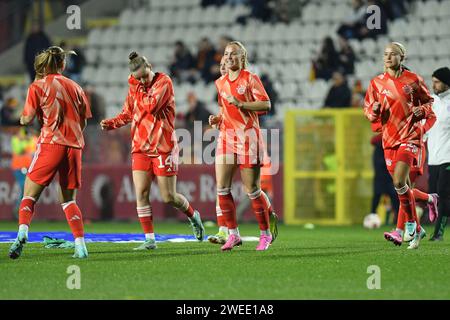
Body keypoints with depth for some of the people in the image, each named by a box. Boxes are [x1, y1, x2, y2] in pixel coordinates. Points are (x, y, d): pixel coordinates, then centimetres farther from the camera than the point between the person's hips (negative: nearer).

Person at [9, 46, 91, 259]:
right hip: (74, 145, 4)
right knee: (68, 199, 13)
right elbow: (83, 123, 14)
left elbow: (27, 119, -2)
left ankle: (22, 233, -23)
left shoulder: (38, 87, 1)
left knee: (30, 195, 1)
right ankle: (80, 245, 2)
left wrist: (23, 119, 20)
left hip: (51, 143, -4)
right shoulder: (75, 87, 13)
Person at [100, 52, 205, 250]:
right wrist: (111, 123, 1)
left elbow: (151, 106, -22)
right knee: (141, 193, -6)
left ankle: (193, 216, 28)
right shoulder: (134, 87, 9)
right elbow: (128, 113, 19)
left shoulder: (164, 82, -8)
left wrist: (137, 89, -12)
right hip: (140, 148, 5)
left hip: (163, 147, -5)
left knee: (169, 197, -2)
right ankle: (149, 240, -1)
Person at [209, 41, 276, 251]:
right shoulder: (220, 83, 14)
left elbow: (266, 105, -12)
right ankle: (233, 234, 5)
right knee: (222, 188, -5)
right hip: (226, 136, 5)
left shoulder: (250, 79, -4)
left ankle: (265, 233, 13)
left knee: (252, 190, -3)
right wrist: (217, 118, 7)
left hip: (247, 136, -5)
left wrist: (240, 103, -21)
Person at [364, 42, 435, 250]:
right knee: (403, 186, 7)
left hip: (410, 136, -4)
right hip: (389, 138, 4)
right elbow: (369, 111, 12)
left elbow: (429, 102, 11)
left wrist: (422, 111, -10)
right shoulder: (377, 83, 6)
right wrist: (374, 111, -10)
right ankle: (416, 230, 19)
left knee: (399, 181, -19)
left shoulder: (413, 80, 0)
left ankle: (411, 223, -3)